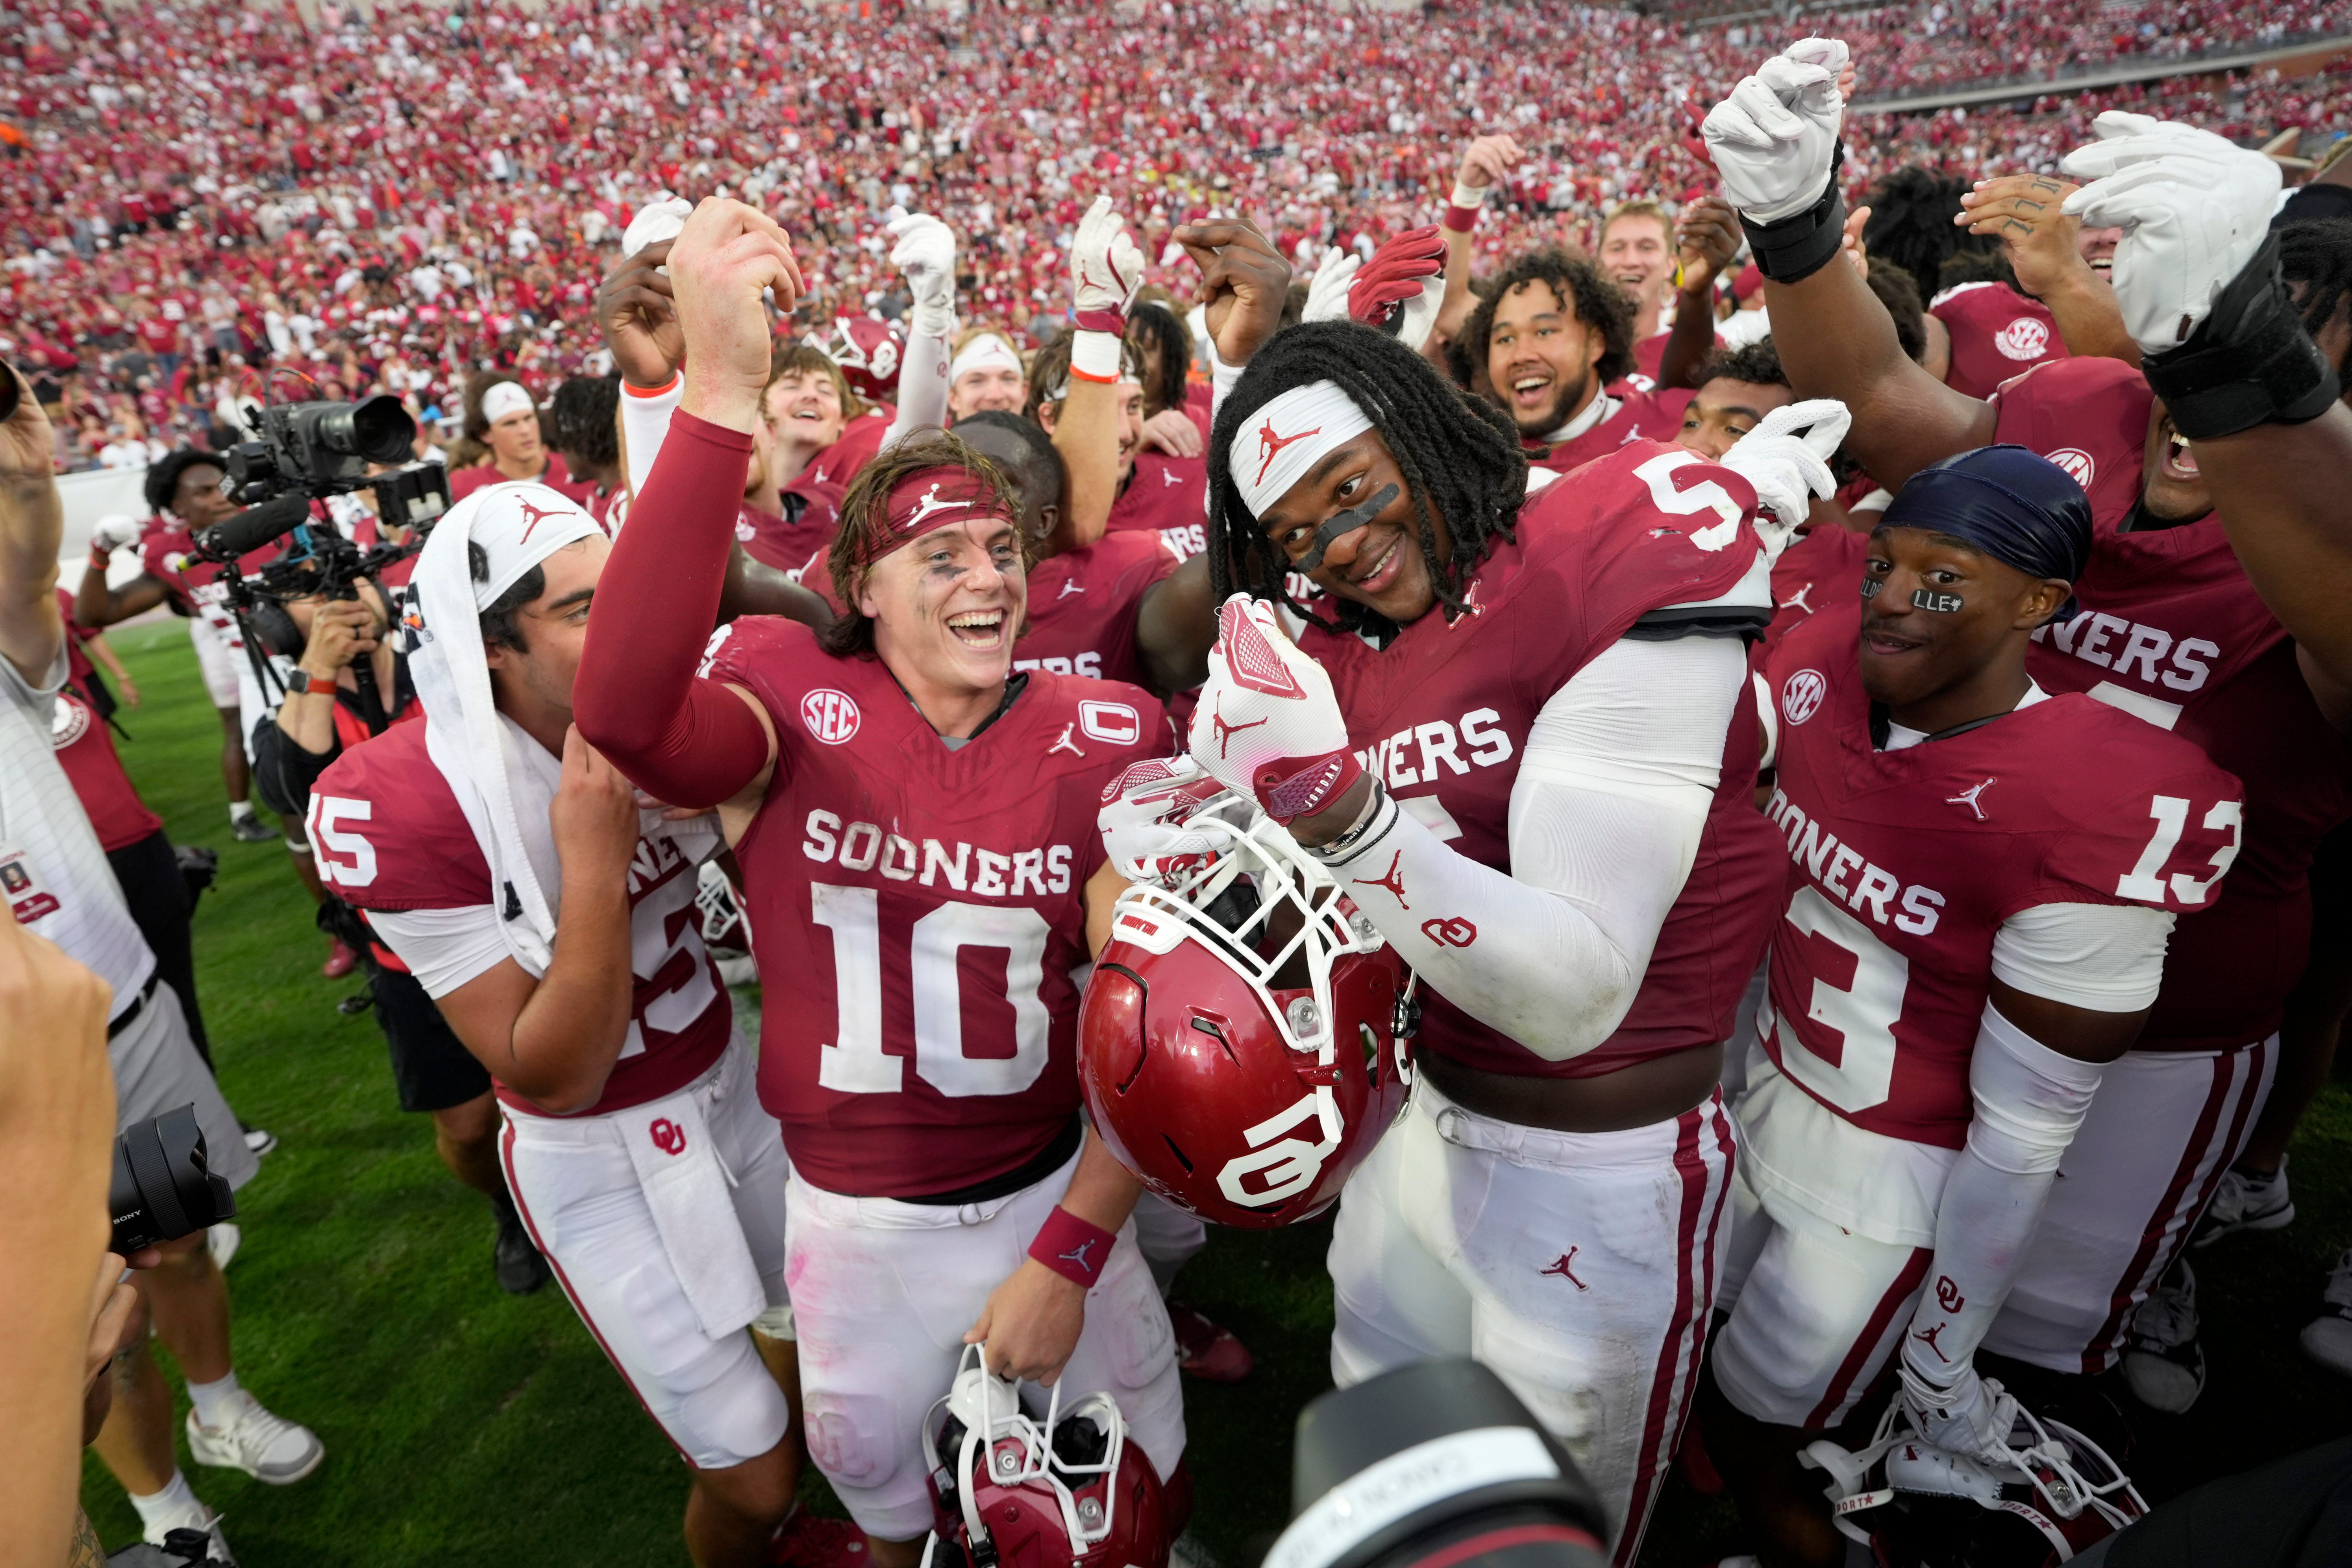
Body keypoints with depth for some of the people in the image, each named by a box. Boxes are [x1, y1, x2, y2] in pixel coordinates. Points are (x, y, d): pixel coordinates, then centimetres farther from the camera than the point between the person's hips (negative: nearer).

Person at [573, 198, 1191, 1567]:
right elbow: (624, 714, -40)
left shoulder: (1105, 741, -12)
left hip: (1055, 1191, 1)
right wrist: (722, 399, -48)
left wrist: (1068, 1256, -11)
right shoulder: (795, 704, -15)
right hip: (855, 1220, 0)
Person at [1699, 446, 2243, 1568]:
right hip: (1760, 1089, 6)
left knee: (1747, 1432, 11)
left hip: (1896, 1173, -5)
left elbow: (2022, 1133, -20)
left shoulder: (2099, 814, -27)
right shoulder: (1822, 665, -13)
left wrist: (1942, 1385, -10)